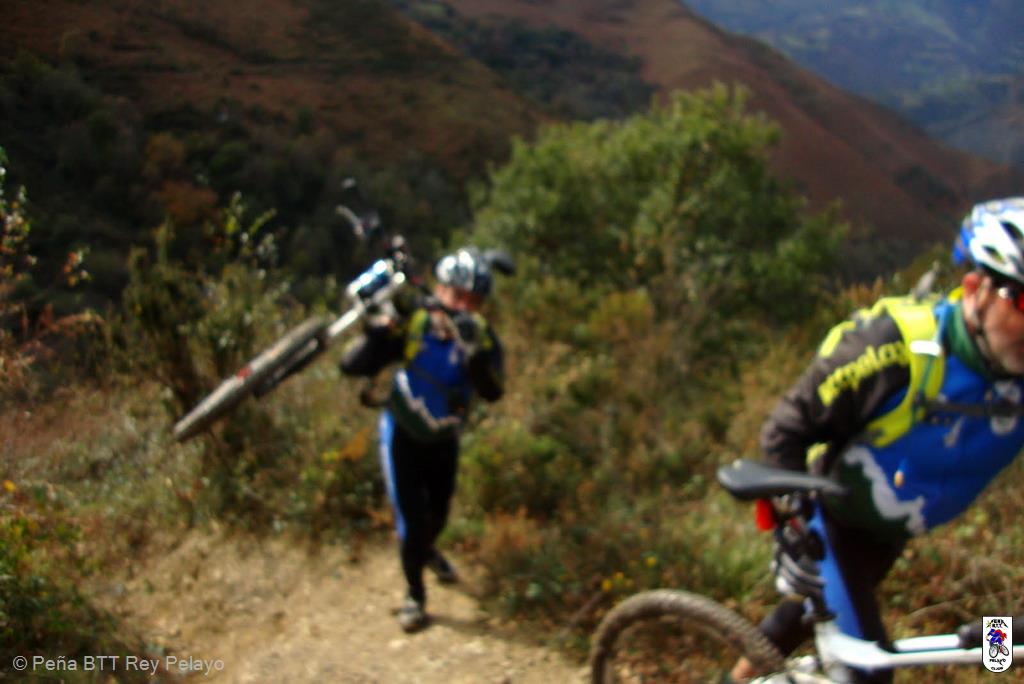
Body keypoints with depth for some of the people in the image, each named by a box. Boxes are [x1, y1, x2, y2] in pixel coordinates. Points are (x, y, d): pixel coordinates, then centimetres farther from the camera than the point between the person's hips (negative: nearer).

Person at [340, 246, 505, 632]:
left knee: (437, 515, 20)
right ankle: (414, 596, 21)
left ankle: (426, 550, 57)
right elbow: (352, 366, -29)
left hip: (443, 440, 3)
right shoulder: (413, 323, -24)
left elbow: (492, 391, -35)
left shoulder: (481, 337, -18)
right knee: (411, 520, -5)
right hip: (402, 437, -3)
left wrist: (474, 350, -51)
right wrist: (379, 329, -45)